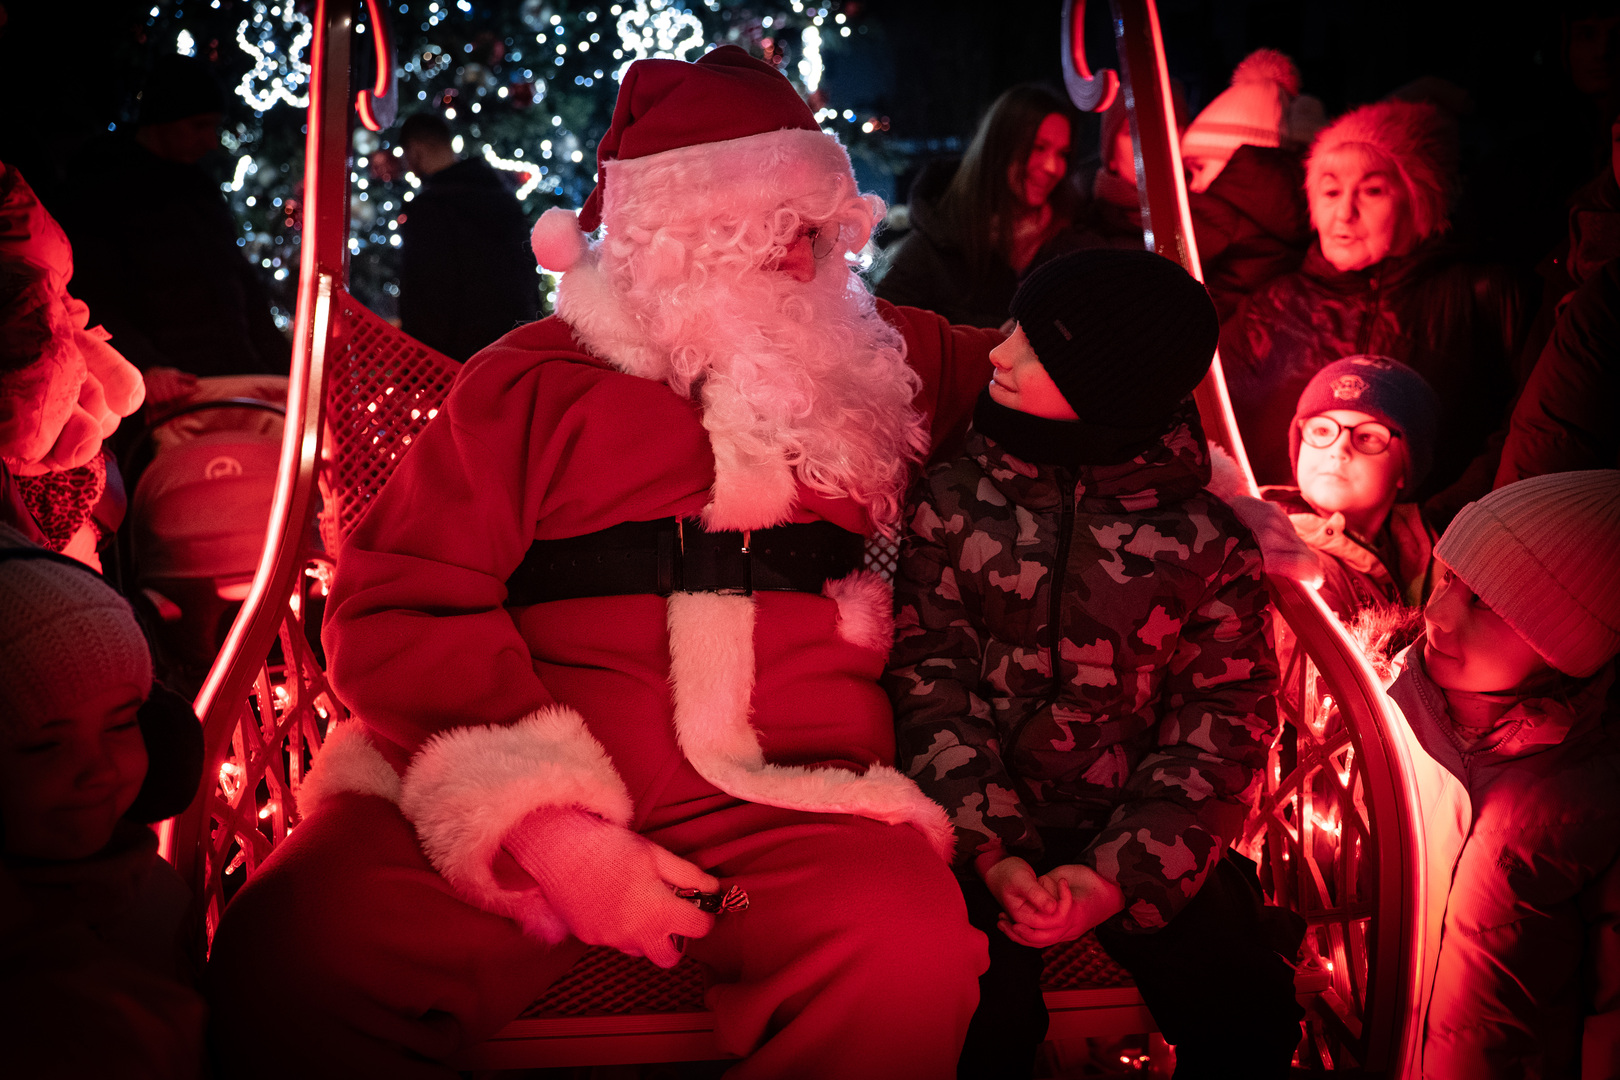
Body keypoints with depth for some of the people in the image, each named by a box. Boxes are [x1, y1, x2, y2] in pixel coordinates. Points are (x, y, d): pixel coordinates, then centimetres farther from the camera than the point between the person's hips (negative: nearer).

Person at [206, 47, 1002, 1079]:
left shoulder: (880, 363, 19)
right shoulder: (532, 379, 9)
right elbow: (397, 610, 0)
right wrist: (546, 826, -12)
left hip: (783, 810, 2)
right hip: (513, 799, -1)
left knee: (908, 962, -32)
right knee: (290, 955, -28)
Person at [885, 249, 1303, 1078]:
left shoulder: (1208, 542, 1)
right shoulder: (951, 502, 3)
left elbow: (1226, 723, -1)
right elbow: (929, 686, -2)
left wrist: (1117, 875, -14)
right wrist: (991, 854, -16)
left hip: (1133, 833, 1)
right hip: (981, 831, -1)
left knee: (1247, 1010, -16)